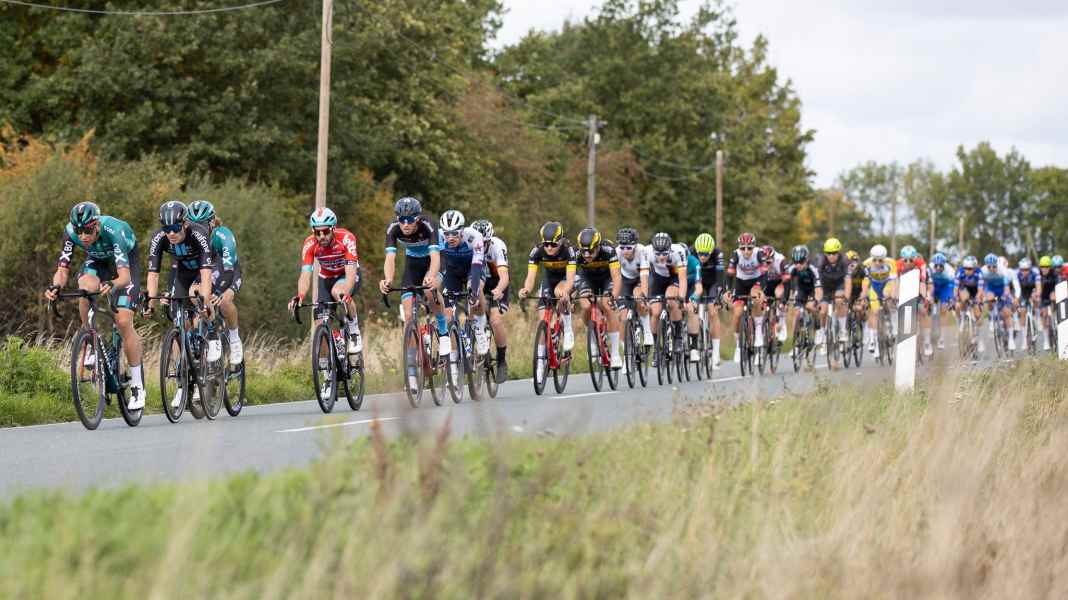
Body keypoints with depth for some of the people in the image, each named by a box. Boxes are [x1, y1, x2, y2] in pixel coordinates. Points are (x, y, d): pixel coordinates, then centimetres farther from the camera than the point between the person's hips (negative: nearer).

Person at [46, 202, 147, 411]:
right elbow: (62, 270, -28)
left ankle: (138, 387, -4)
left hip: (126, 261, -3)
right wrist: (56, 286, -51)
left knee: (123, 322, -16)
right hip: (97, 260, 3)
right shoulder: (70, 232, -28)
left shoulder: (113, 230, -39)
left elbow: (124, 275, -46)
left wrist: (112, 285, -68)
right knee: (85, 288, -33)